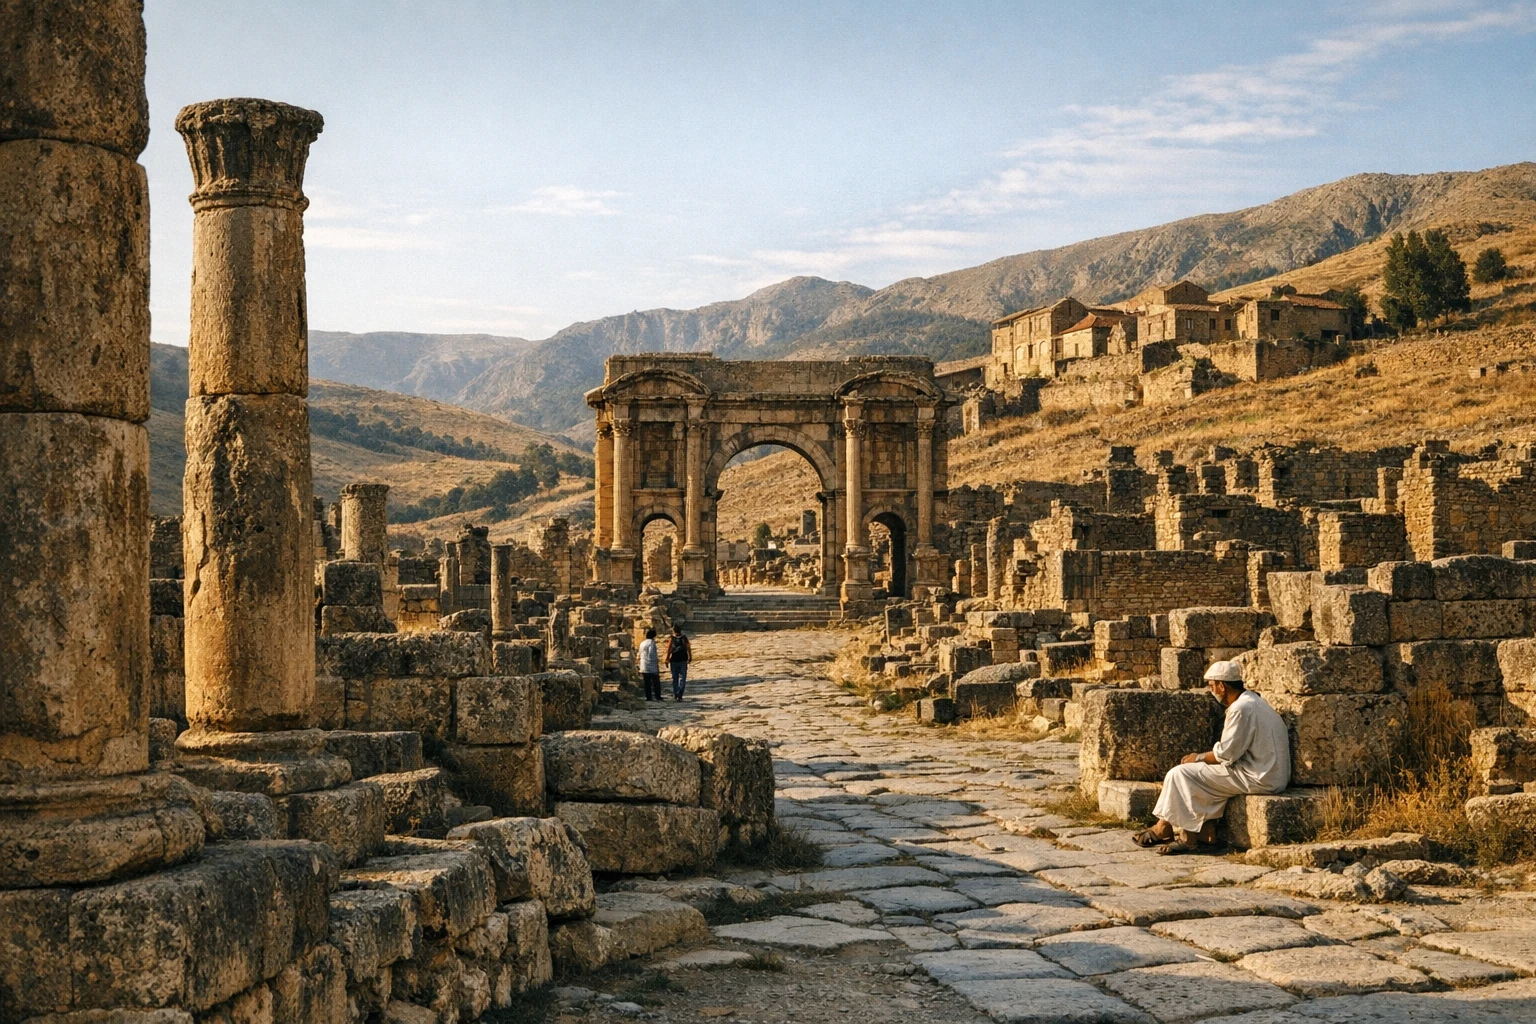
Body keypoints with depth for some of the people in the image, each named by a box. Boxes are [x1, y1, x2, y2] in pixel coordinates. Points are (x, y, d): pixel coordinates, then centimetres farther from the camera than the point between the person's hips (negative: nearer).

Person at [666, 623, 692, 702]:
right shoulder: (684, 638, 1)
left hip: (674, 660, 0)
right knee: (682, 677, 2)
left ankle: (675, 695, 13)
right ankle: (680, 695, -9)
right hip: (683, 660, 0)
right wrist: (690, 657, 9)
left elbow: (669, 649, -8)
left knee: (675, 678, 12)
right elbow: (688, 648, -3)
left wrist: (667, 660, -6)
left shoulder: (671, 638, -2)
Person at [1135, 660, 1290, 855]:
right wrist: (1202, 757, 12)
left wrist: (1199, 757, -2)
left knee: (1180, 774, -8)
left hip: (1258, 779, -11)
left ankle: (1163, 829, 6)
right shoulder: (1251, 701, 15)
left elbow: (1226, 754, -18)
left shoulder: (1241, 709, -18)